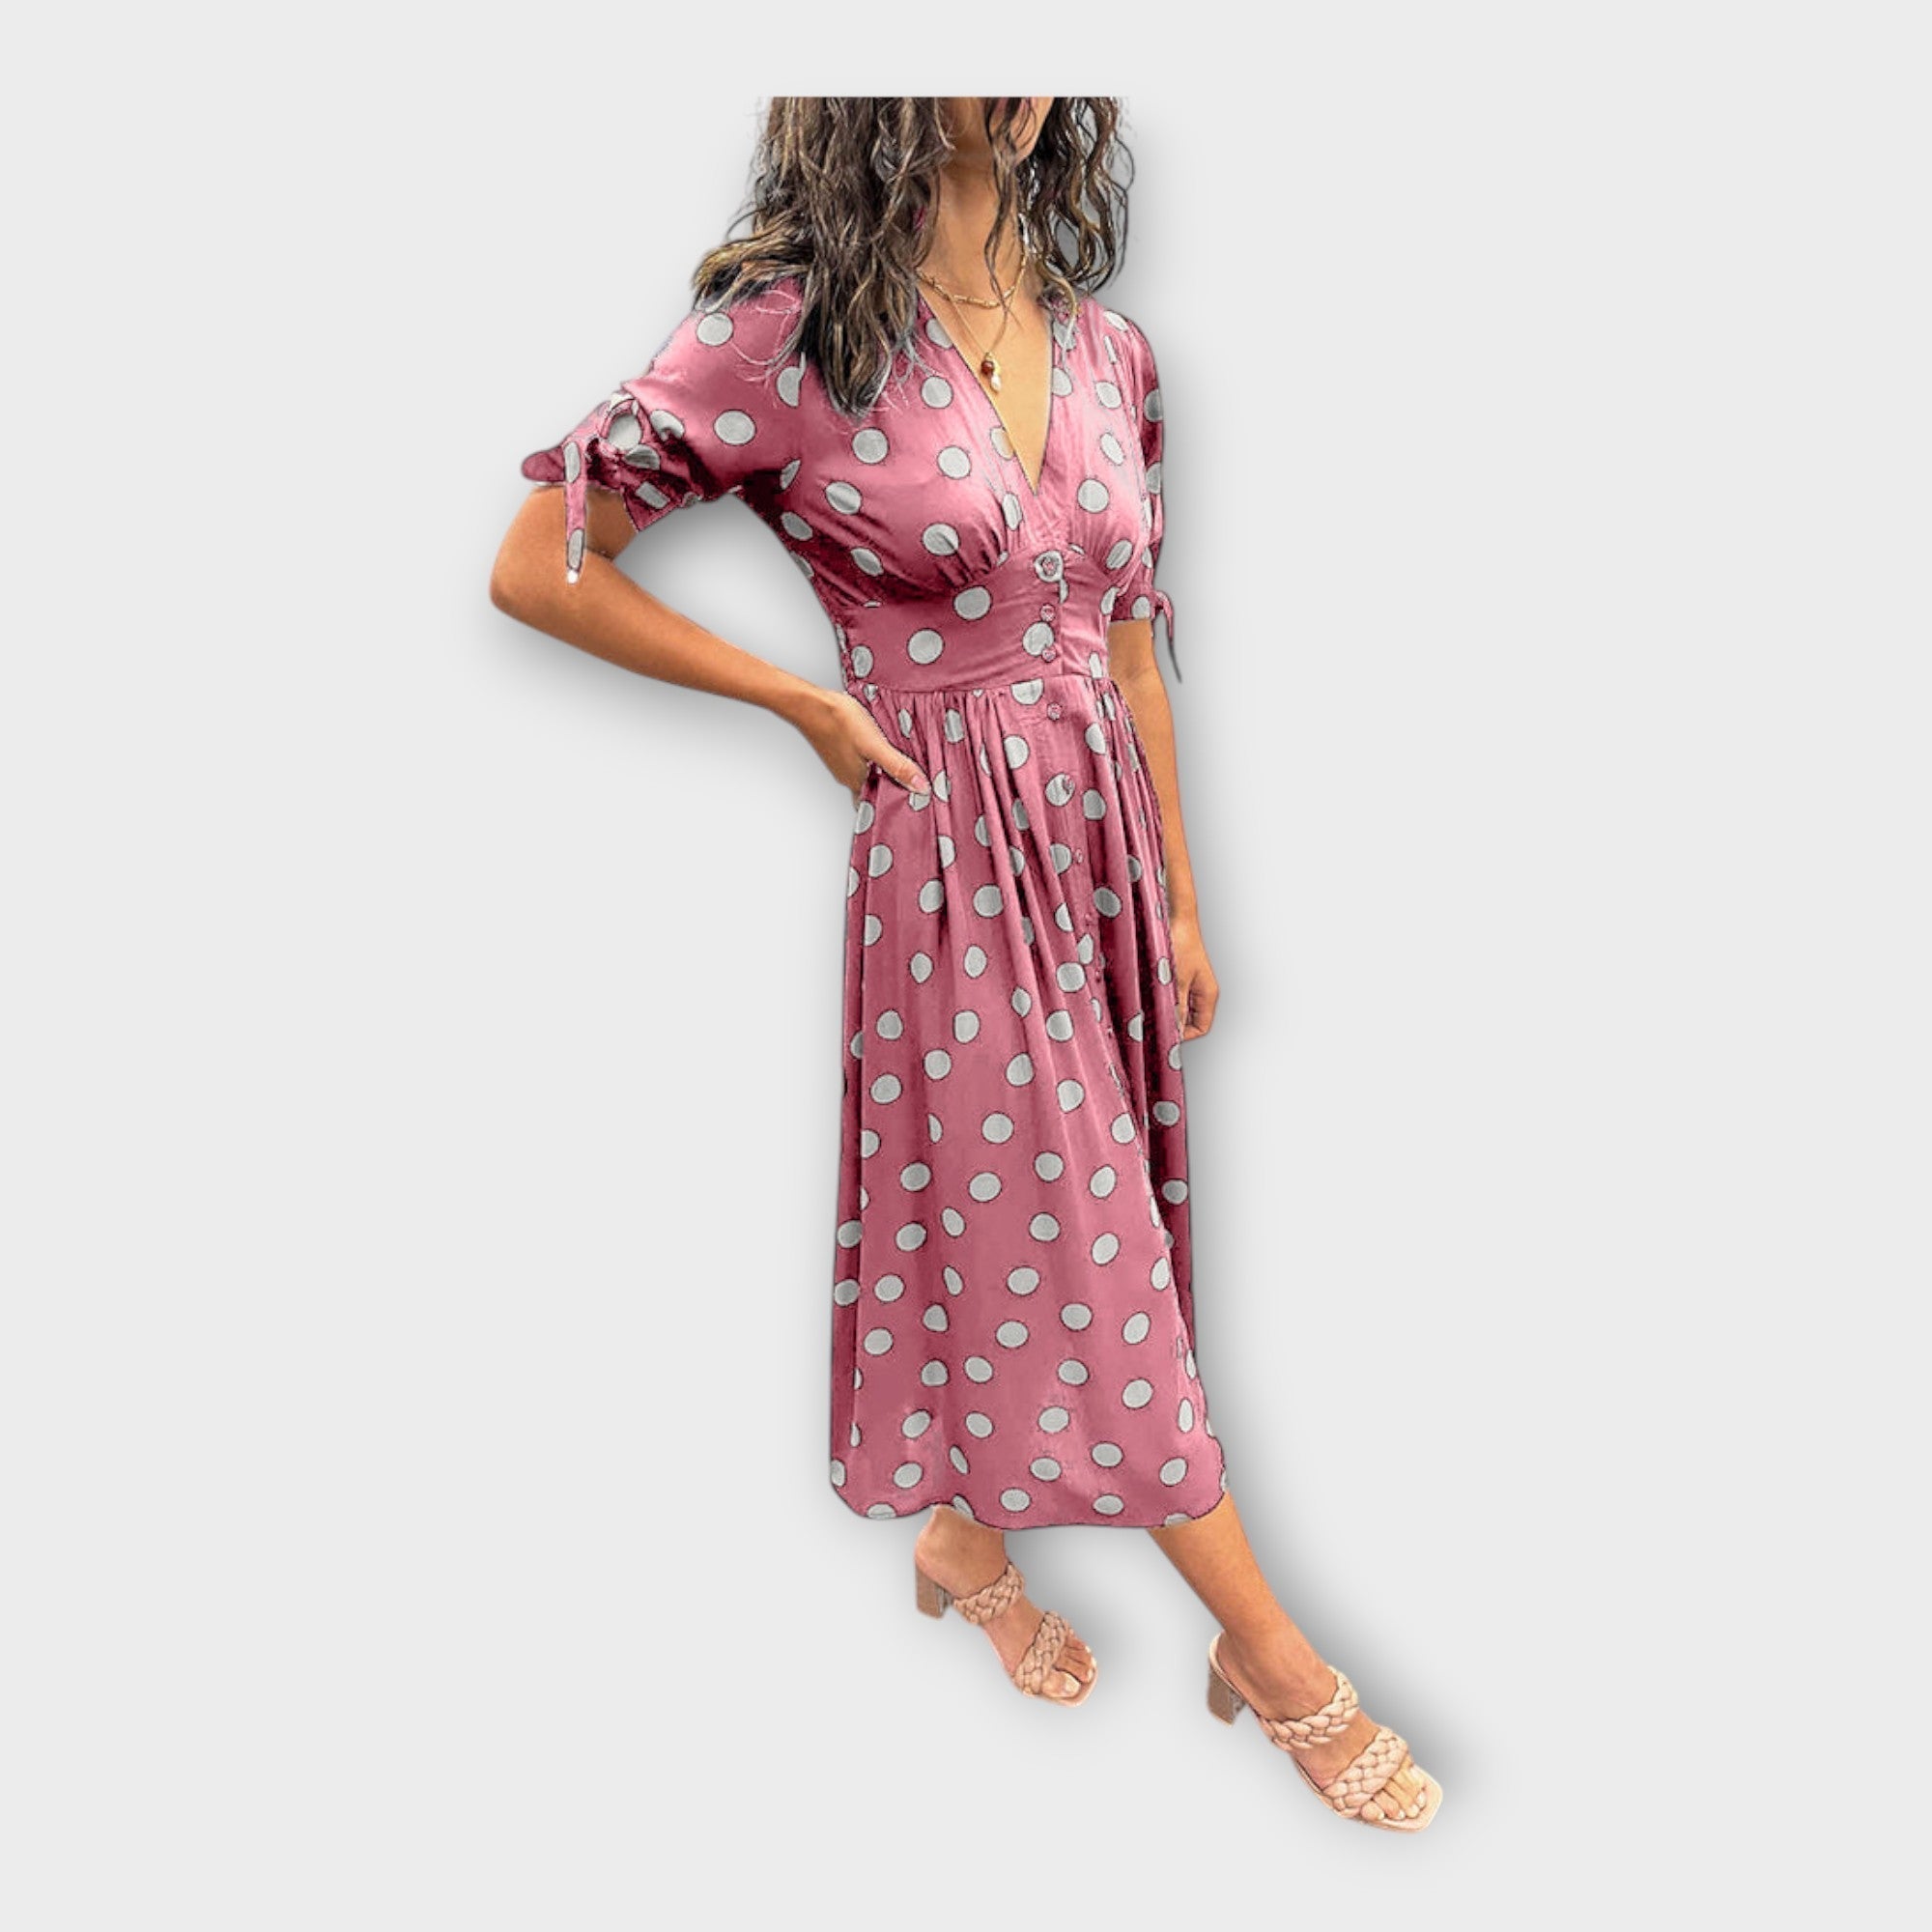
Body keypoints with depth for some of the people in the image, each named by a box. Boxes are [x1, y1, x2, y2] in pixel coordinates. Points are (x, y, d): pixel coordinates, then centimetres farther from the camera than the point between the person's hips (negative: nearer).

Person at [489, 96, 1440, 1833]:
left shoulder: (1103, 349, 7)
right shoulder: (788, 329, -10)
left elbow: (1130, 645, 12)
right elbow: (540, 569, -6)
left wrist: (1181, 897, 13)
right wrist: (811, 702, -7)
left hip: (1100, 841, 6)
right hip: (952, 857, -6)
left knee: (1022, 1227, 16)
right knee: (1087, 1255, 0)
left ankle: (962, 1540, 40)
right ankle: (1280, 1665, 14)